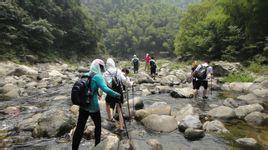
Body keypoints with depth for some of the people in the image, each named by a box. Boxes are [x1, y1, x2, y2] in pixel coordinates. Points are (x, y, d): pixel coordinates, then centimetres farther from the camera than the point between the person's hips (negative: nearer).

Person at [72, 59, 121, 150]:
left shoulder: (85, 75, 6)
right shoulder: (97, 77, -14)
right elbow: (106, 89, -27)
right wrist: (117, 95, -18)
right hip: (93, 106, -5)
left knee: (79, 127, 10)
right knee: (98, 125, 17)